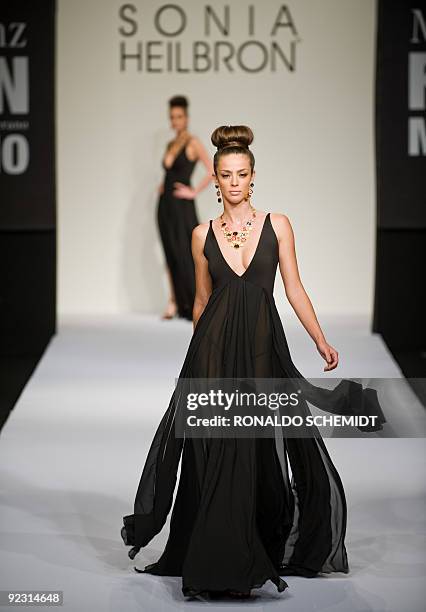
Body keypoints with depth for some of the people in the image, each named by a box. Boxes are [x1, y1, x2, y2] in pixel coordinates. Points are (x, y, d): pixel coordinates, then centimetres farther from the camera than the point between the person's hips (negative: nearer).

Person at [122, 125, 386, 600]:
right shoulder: (203, 234, 6)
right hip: (215, 347, 0)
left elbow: (294, 289, 5)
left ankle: (259, 553, 14)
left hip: (262, 346, 0)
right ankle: (218, 561, 2)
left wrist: (322, 343, 0)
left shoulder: (277, 225, 3)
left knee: (258, 451, 1)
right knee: (217, 450, -3)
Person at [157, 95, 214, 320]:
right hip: (165, 204, 7)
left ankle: (193, 304, 0)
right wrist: (162, 186, 10)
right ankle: (174, 302, 10)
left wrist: (194, 191, -13)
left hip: (182, 206, -7)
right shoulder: (171, 145, 14)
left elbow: (212, 171, -14)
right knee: (170, 254, 7)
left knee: (184, 253, -6)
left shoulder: (193, 143, -6)